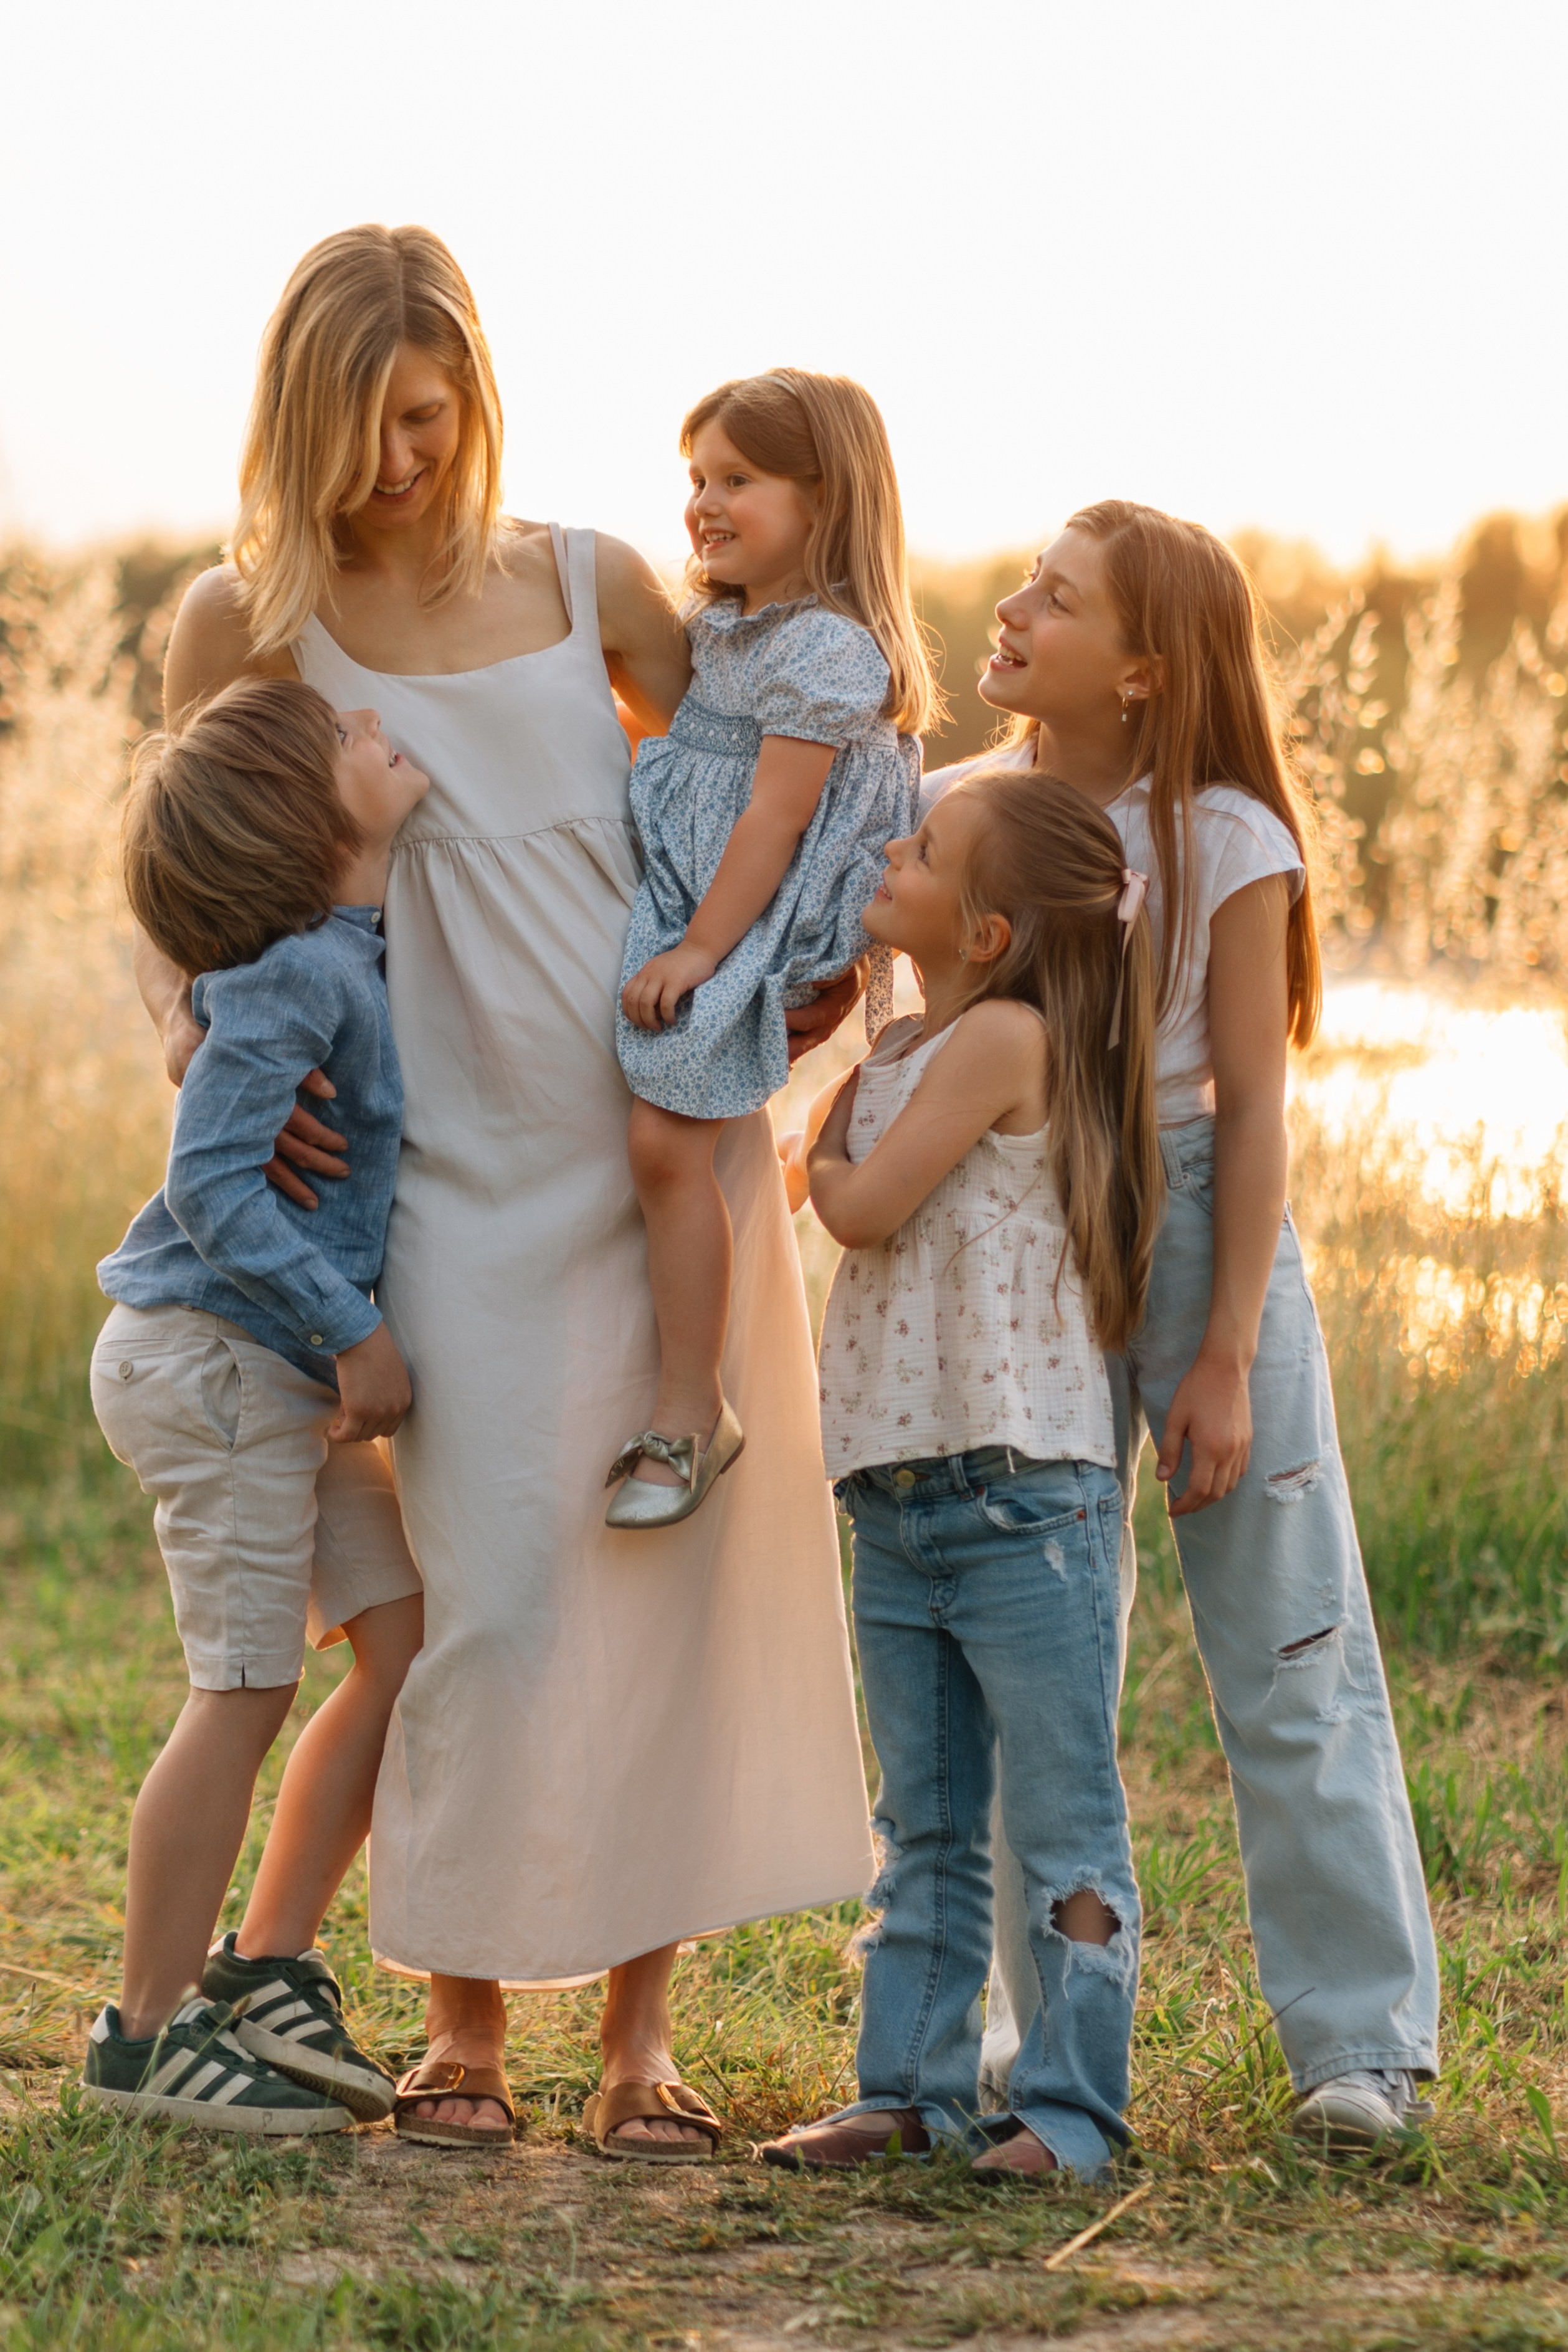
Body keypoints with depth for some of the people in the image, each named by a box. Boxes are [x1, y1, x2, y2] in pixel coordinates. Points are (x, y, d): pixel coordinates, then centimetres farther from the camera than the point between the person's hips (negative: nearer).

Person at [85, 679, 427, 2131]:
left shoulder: (356, 955, 8)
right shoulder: (292, 979, -20)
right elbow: (212, 1185, -24)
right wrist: (359, 1334, -21)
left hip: (291, 1369, 9)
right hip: (210, 1359, -9)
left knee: (410, 1641, 9)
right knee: (248, 1688, -4)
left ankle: (267, 1970, 19)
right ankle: (150, 2034, 8)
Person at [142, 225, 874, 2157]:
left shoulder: (589, 587, 8)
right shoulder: (246, 623, 3)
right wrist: (211, 1062, -9)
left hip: (675, 1145, 2)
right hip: (461, 1178, -2)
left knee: (679, 1569, 1)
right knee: (496, 1588, -7)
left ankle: (641, 2030, 11)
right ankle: (461, 2015, 12)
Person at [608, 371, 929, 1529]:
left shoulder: (825, 648, -17)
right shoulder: (721, 626, 13)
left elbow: (775, 818, -20)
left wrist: (702, 948, -21)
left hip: (759, 926, -10)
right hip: (681, 904, 10)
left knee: (666, 1140, -15)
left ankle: (692, 1413, -7)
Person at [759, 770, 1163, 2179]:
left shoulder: (1007, 1034, -11)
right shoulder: (894, 1052, 14)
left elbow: (863, 1206, -13)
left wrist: (823, 1153, 5)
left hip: (1024, 1493, -9)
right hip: (899, 1495, 9)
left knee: (1063, 1823, -1)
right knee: (927, 1831, 14)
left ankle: (1070, 2105, 3)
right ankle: (912, 2089, 20)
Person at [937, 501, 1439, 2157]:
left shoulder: (1226, 841, -9)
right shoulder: (961, 813, 2)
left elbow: (1252, 1107, -8)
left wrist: (1226, 1355, -10)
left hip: (1194, 1226, -4)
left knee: (1289, 1651, -1)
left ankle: (1363, 2043, 7)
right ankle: (1049, 2039, 18)